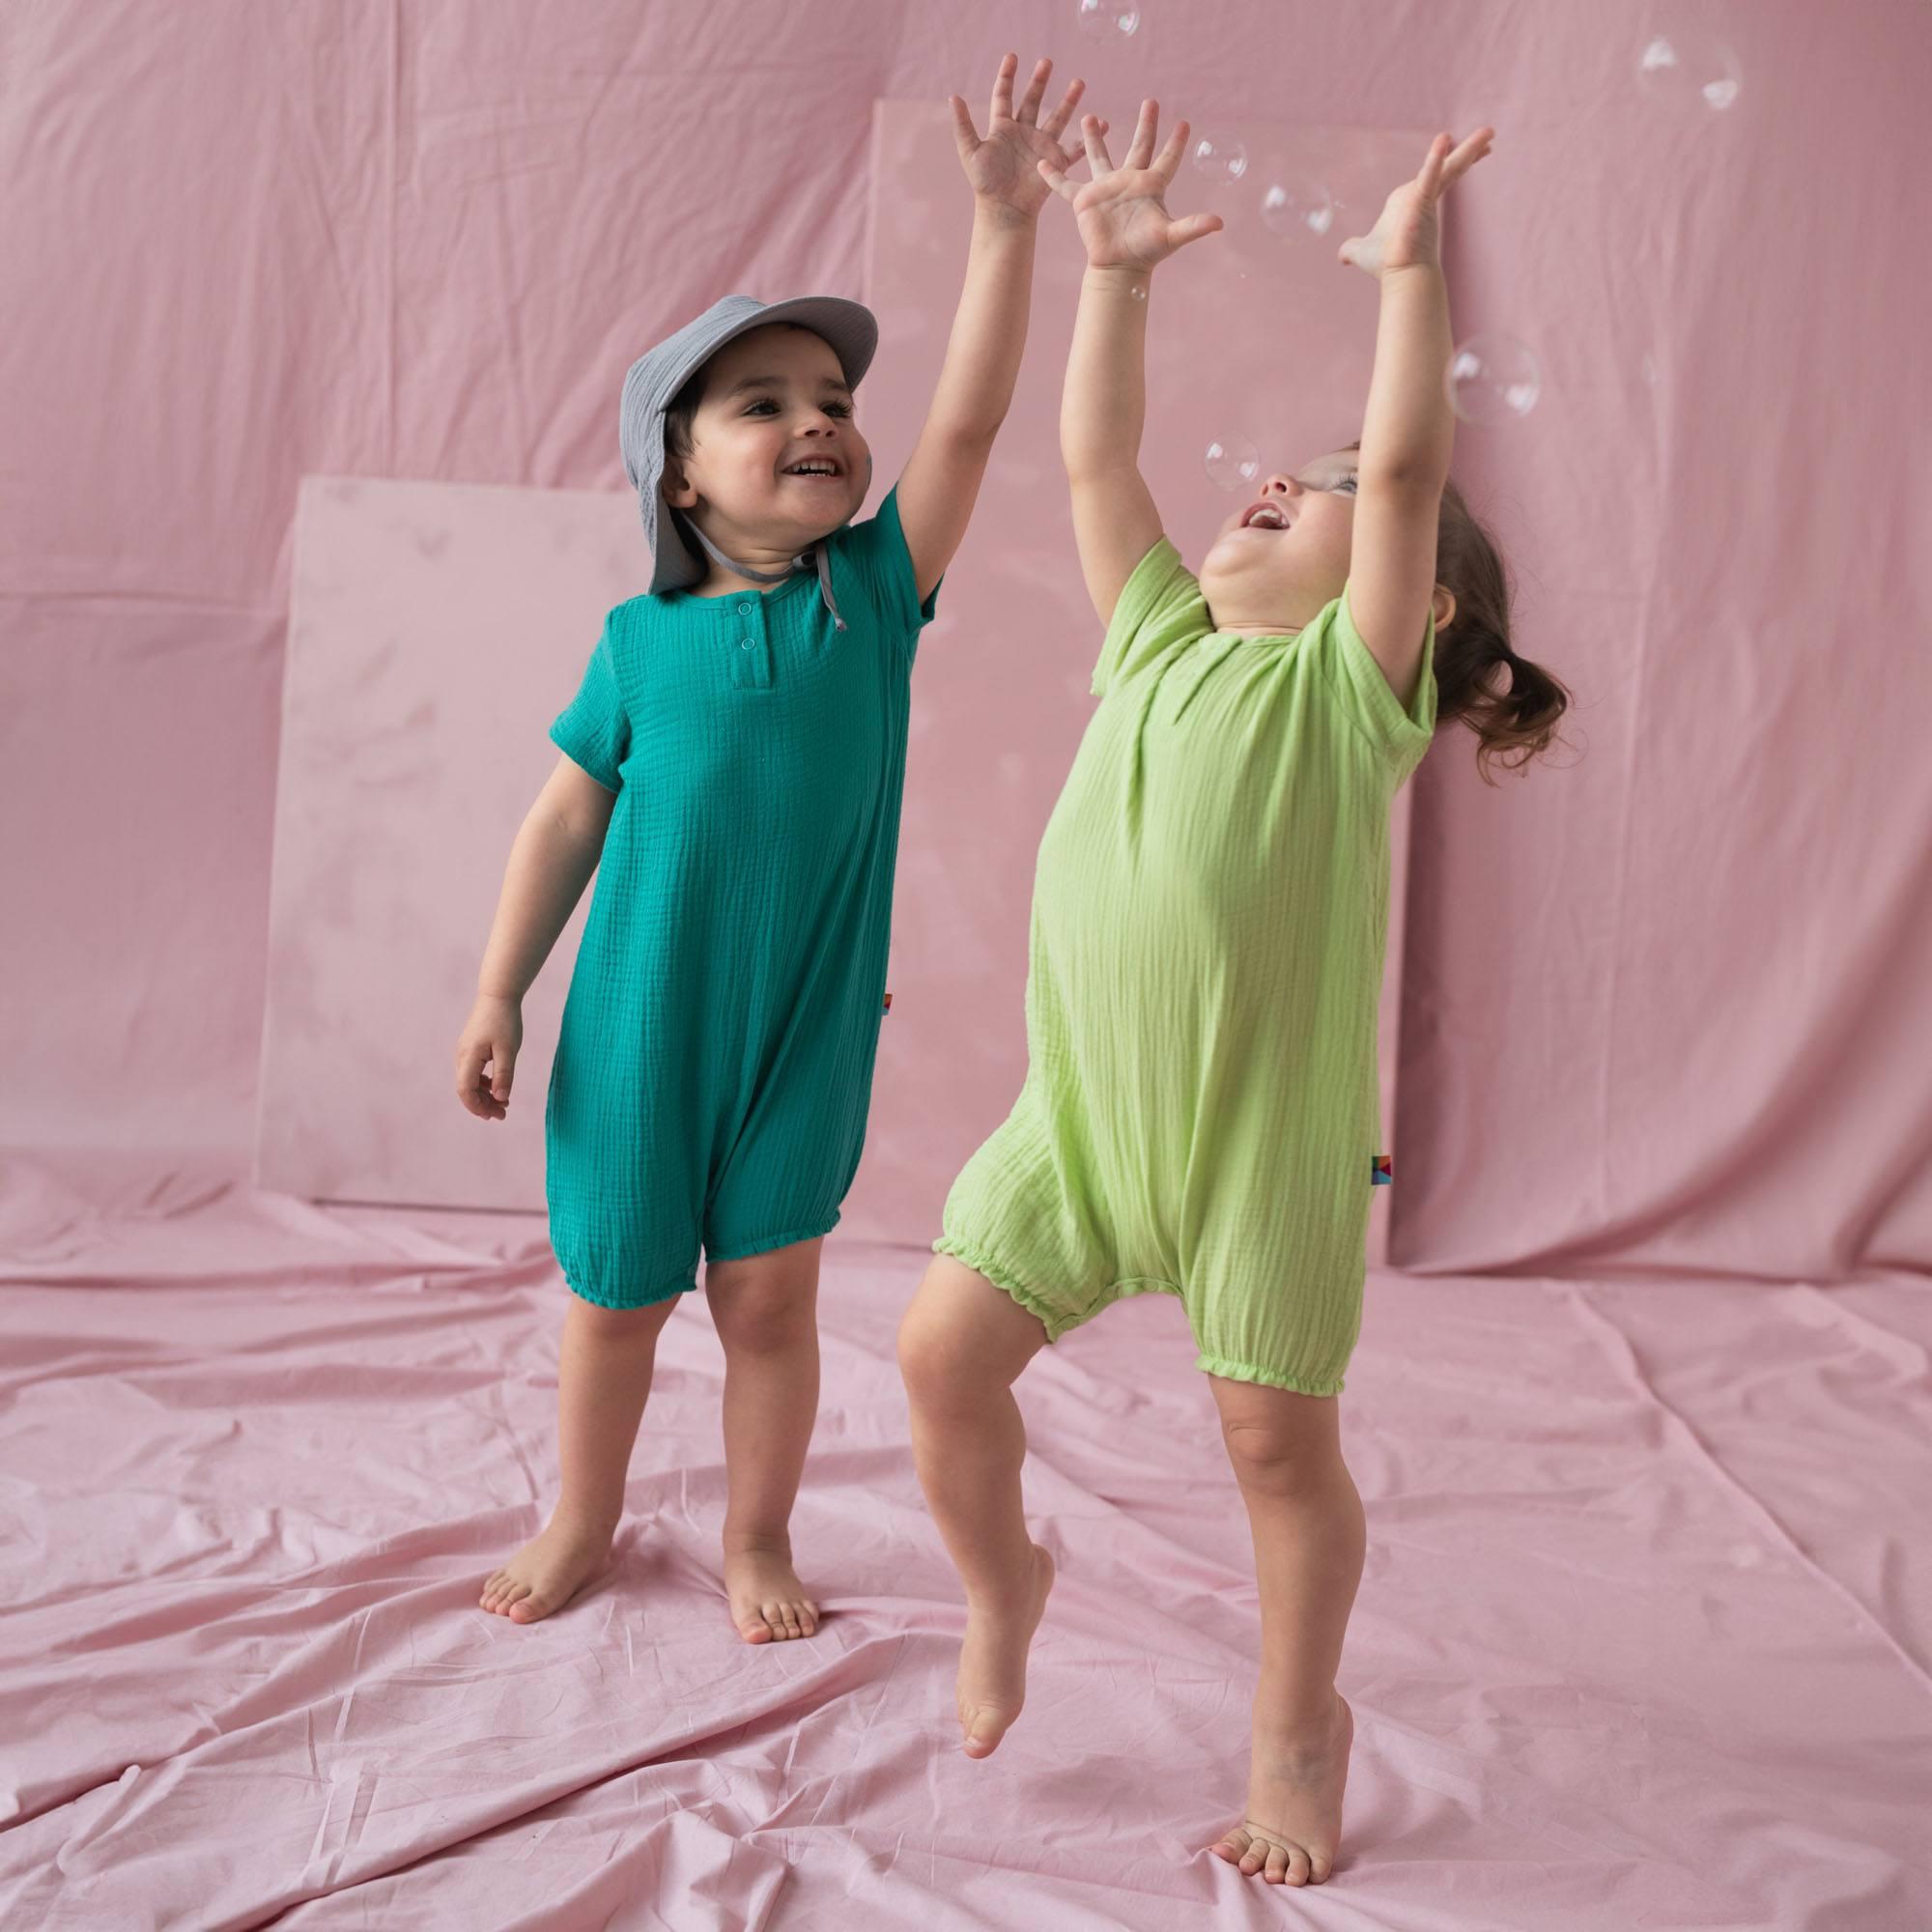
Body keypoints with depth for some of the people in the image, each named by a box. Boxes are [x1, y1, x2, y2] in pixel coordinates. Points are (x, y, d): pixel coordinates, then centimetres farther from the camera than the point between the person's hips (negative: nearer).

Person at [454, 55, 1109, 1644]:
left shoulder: (875, 590, -3)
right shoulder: (642, 637, -5)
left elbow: (970, 417, -11)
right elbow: (567, 817, 1)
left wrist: (1004, 221, -17)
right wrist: (499, 995, 2)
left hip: (806, 1027, 0)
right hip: (639, 1023, 0)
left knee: (768, 1294, 11)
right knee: (613, 1295, 15)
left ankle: (759, 1538, 33)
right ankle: (584, 1522, 38)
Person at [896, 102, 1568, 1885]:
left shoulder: (1350, 682, -2)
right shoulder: (1159, 645, 13)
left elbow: (1410, 465, -12)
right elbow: (1094, 455, 13)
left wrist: (1410, 267, -8)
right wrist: (1116, 274, 12)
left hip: (1266, 1126, -5)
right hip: (1079, 1106, 5)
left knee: (1278, 1438, 7)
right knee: (945, 1353, 1)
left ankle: (1300, 1724, 31)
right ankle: (1002, 1587, 31)